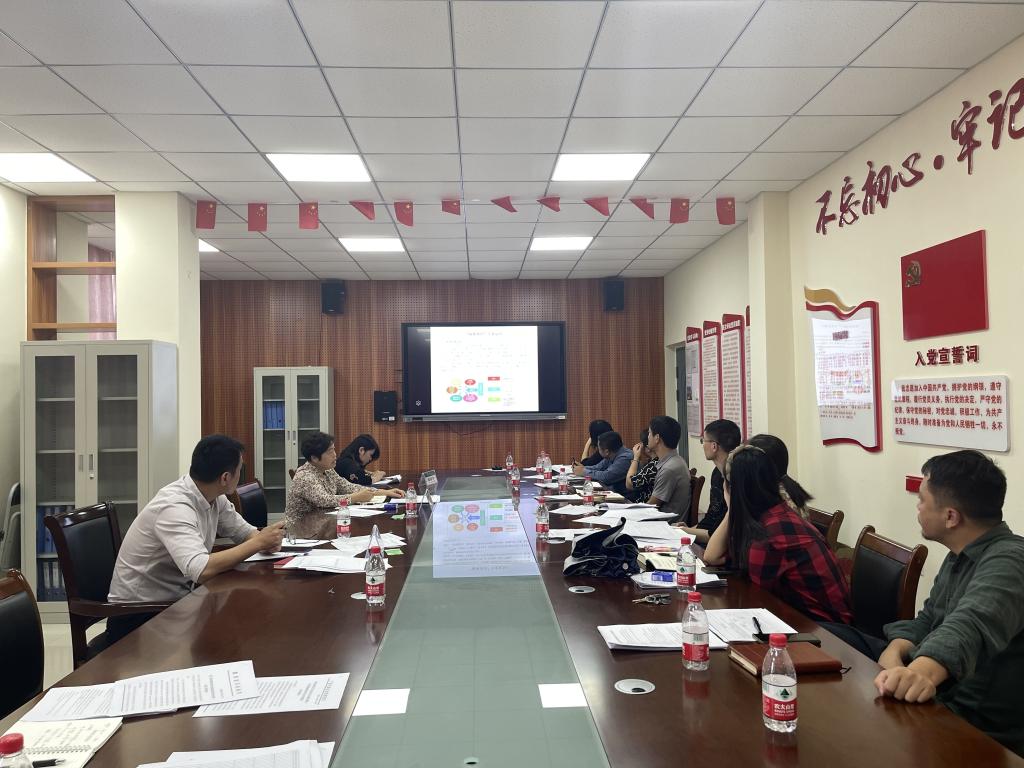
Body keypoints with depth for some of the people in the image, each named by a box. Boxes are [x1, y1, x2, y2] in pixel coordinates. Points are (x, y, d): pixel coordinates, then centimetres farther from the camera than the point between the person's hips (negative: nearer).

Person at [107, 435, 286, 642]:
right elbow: (202, 570, -39)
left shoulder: (215, 498, -3)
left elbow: (244, 531, 10)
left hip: (176, 601, 8)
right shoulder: (174, 508, -27)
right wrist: (259, 542, -28)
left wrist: (265, 540, -13)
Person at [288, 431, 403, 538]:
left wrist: (384, 492, -2)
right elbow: (324, 500, -31)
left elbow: (349, 487, 5)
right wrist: (357, 498, -31)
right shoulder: (305, 476, -19)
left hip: (326, 522, 8)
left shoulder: (327, 471, 7)